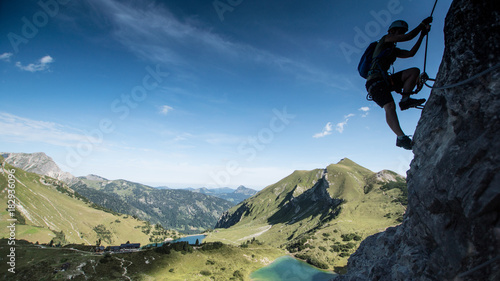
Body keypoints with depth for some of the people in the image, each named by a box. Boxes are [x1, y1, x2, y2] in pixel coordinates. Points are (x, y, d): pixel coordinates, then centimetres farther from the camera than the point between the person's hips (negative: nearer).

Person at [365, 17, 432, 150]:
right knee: (389, 106, -27)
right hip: (375, 80, -9)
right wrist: (422, 24, 13)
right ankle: (401, 137, -38)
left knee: (414, 71, -2)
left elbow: (411, 53, 29)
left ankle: (405, 100, -11)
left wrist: (422, 35, 29)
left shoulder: (394, 50, 32)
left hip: (385, 80, 9)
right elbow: (408, 37, 1)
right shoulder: (385, 39, 9)